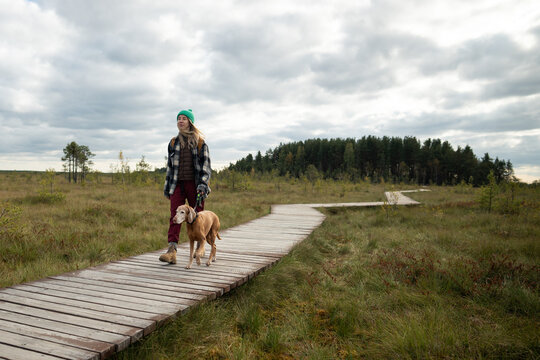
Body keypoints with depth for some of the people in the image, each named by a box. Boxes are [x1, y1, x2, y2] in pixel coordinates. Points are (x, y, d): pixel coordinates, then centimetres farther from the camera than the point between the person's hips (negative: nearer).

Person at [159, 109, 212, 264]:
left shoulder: (200, 142, 2)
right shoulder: (173, 142, 13)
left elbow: (206, 165, -2)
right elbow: (170, 166, 17)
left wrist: (203, 184, -14)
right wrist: (167, 187, 14)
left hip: (194, 184, -2)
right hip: (177, 184, 3)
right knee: (175, 216, -9)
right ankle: (172, 251, -15)